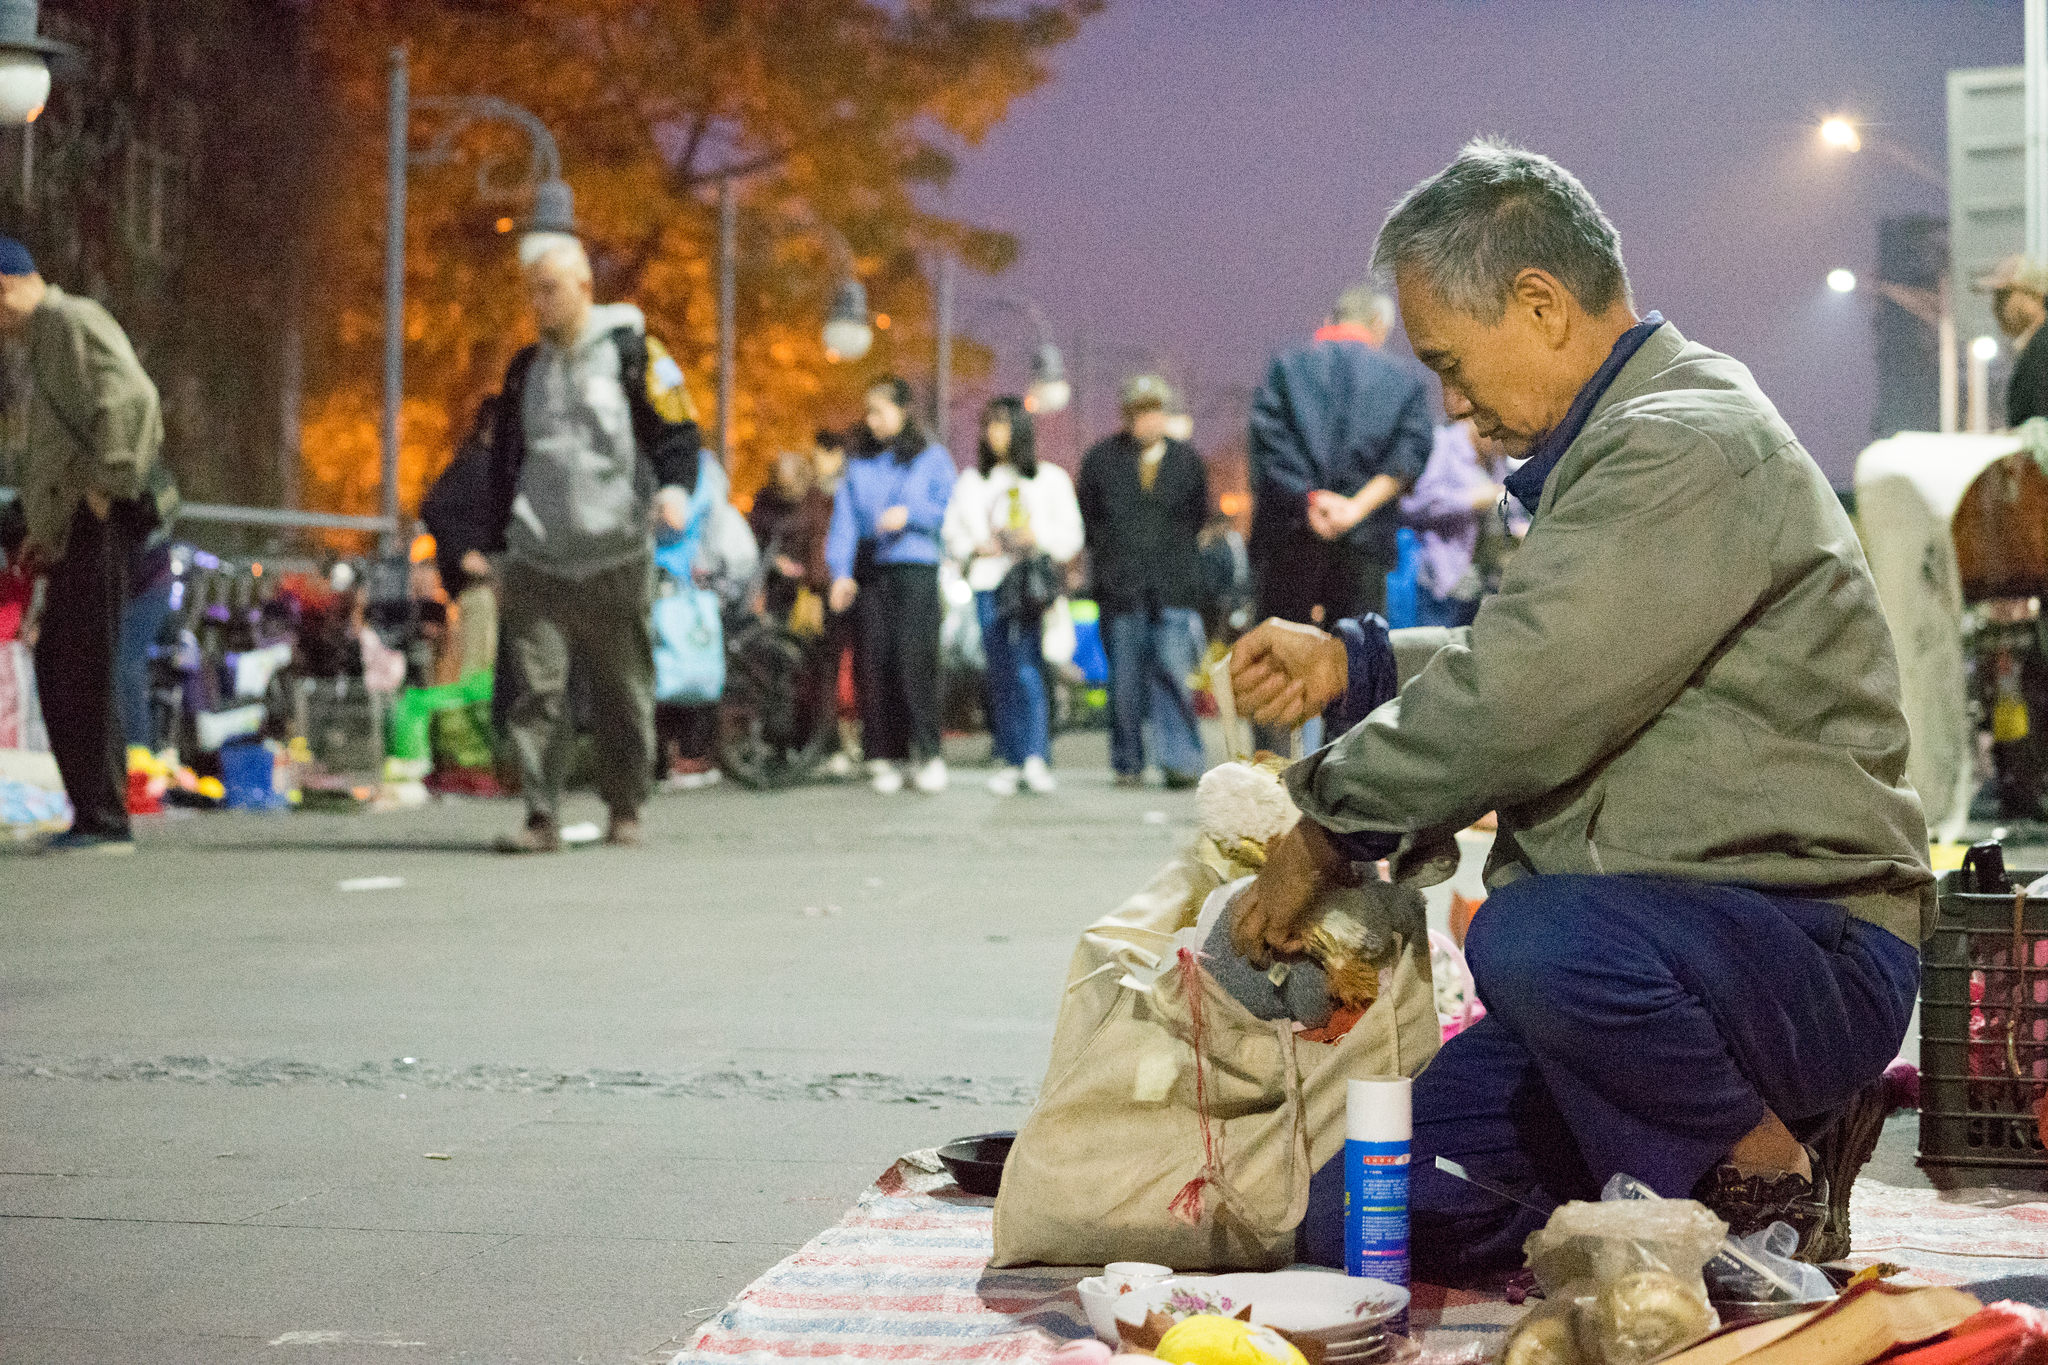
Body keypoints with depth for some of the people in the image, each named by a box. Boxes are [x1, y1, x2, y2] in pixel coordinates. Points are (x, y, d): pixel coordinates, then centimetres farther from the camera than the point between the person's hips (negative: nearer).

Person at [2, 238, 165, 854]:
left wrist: (105, 485, -22)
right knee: (57, 669, 11)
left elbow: (131, 396, -26)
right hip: (74, 529, 10)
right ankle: (92, 812, 15)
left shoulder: (72, 321, -9)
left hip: (101, 523, -10)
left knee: (84, 670, -10)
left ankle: (105, 819, -8)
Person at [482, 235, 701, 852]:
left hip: (617, 558, -3)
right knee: (539, 690, -8)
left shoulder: (630, 351, 1)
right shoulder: (525, 368, 16)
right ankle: (542, 817, -6)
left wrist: (675, 486, -22)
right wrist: (501, 548, 18)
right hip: (537, 563, 3)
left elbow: (676, 429, -1)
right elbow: (506, 461, 22)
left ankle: (625, 811, 19)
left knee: (624, 694, 3)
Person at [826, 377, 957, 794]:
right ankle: (883, 756, 2)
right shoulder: (859, 462, 16)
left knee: (913, 658, -14)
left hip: (916, 568, -3)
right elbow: (844, 519, 9)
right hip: (869, 572, 3)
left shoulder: (932, 457, 8)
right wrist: (841, 571, -3)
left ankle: (928, 752, -10)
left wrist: (909, 514, -14)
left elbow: (948, 510, 3)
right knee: (873, 662, -3)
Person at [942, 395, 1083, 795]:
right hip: (988, 585, 3)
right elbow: (952, 535, 17)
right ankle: (1010, 760, 5)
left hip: (1033, 583, -3)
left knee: (1028, 670, -15)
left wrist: (1039, 536, -10)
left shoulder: (1050, 478, 10)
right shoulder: (971, 481, 17)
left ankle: (1035, 758, -18)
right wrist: (976, 547, -3)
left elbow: (1071, 536, 8)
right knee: (1000, 675, 2)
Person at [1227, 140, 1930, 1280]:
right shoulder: (1624, 444, 18)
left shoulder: (1688, 448, -16)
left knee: (1534, 939, -41)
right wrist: (1350, 662, 16)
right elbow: (1530, 674, 30)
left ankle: (1775, 1187, -13)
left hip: (1812, 947, -10)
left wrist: (1329, 826, -8)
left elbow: (1518, 707, -22)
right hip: (1642, 950, 10)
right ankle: (1750, 1121, 11)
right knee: (1355, 1227, -1)